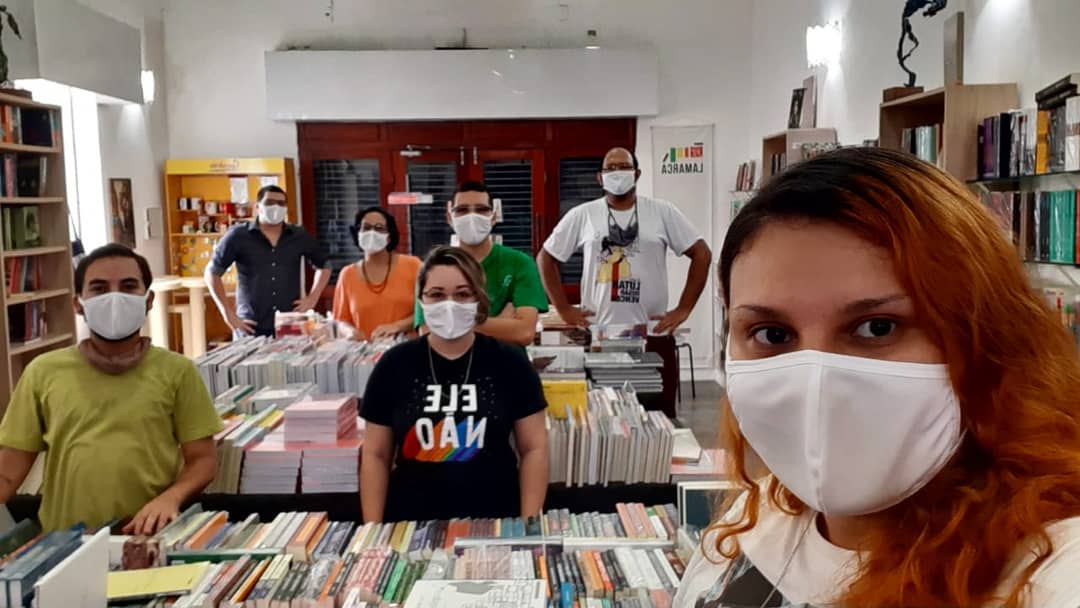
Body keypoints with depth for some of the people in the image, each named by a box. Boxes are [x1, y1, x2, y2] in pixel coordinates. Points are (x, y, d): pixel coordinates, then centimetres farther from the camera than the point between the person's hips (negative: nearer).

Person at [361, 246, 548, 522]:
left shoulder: (509, 363, -4)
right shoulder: (394, 365, -2)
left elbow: (534, 448, 0)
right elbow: (375, 455, 2)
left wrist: (529, 525, -6)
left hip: (494, 522, 0)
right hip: (412, 522, 1)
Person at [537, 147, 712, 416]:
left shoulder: (662, 212, 2)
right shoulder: (582, 215, 3)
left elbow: (701, 254, 3)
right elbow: (546, 258, 9)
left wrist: (684, 309, -2)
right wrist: (564, 309, 1)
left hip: (653, 337, 0)